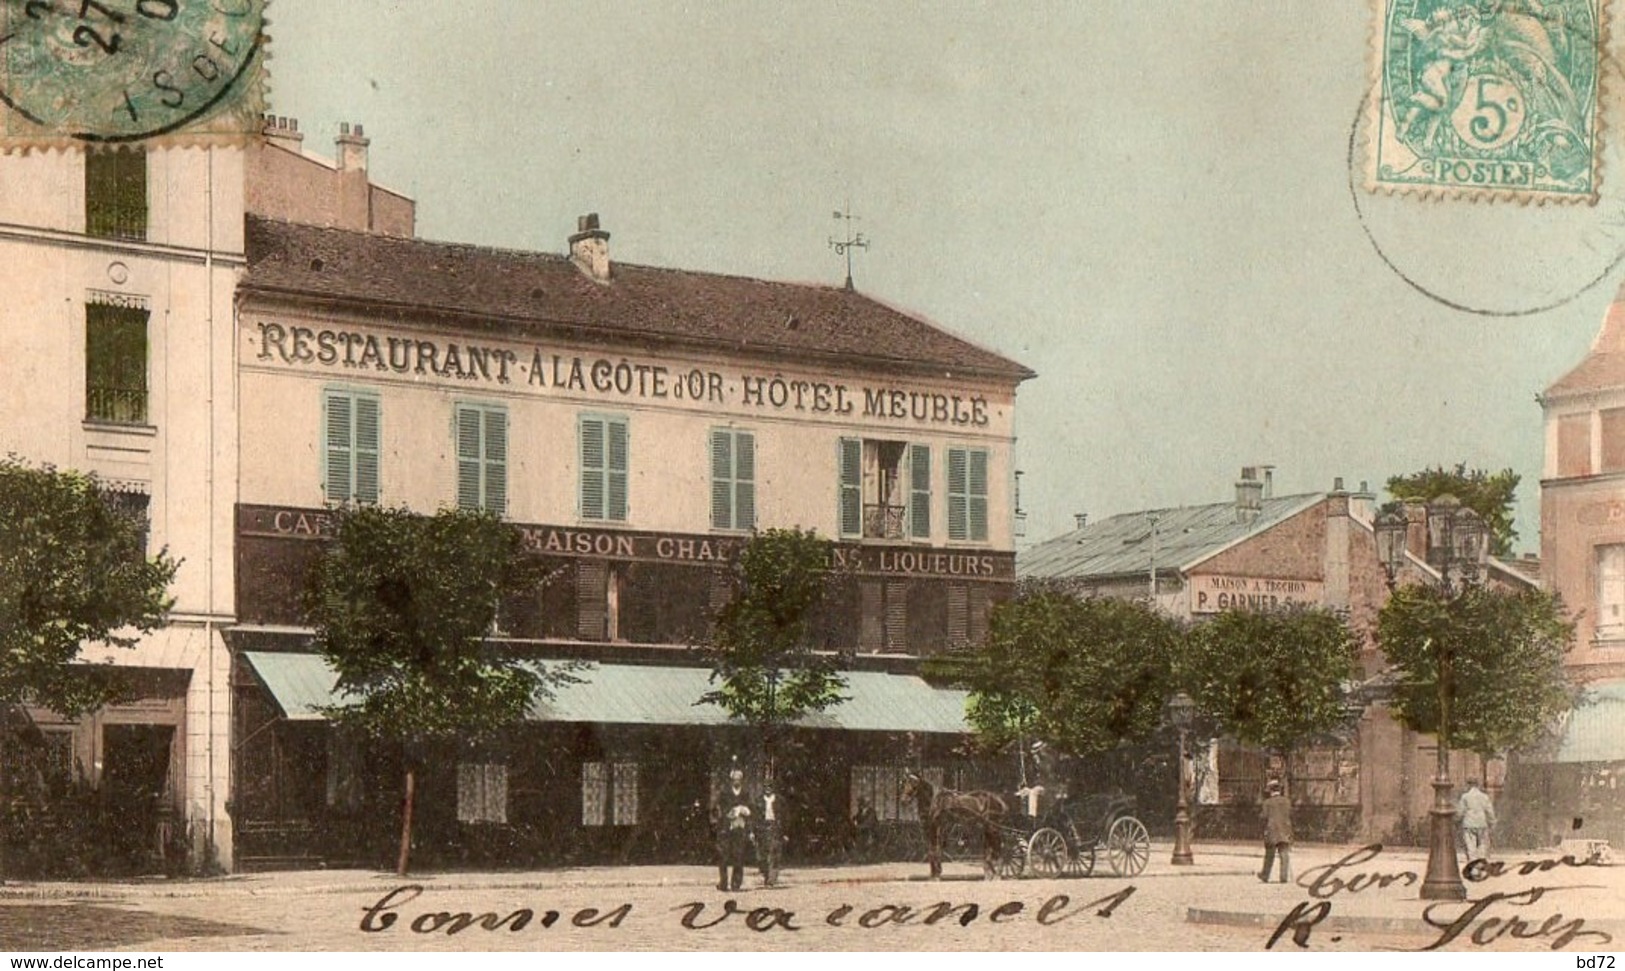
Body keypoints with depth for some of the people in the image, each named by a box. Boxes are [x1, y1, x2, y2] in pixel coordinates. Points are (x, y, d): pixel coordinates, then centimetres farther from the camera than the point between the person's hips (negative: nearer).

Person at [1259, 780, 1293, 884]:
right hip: (1285, 831, 2)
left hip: (1272, 830, -2)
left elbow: (1263, 816, -9)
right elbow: (1290, 814, 9)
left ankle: (1265, 876, 18)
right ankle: (1284, 877, -7)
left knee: (1269, 856, 9)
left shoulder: (1268, 802, -6)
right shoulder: (1287, 801, 3)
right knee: (1284, 854, 0)